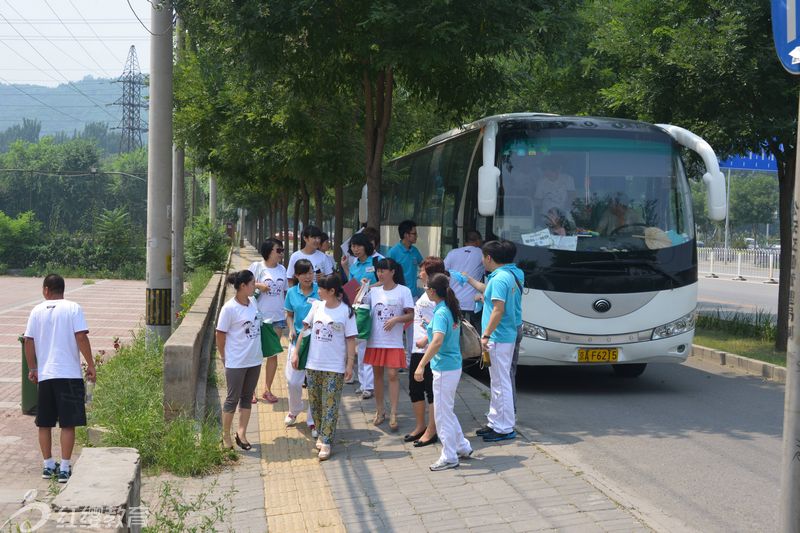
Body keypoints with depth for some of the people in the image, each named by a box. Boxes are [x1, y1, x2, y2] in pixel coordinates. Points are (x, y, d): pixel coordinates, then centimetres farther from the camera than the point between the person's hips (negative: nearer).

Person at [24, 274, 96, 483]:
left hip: (44, 375, 3)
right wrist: (91, 365, -5)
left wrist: (32, 369, 15)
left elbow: (28, 342, 4)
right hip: (70, 374, -3)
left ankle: (48, 465, 21)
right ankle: (64, 469, -1)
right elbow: (81, 337, -12)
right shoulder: (73, 308, -3)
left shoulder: (37, 311, 5)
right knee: (68, 424, 0)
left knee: (44, 423, 14)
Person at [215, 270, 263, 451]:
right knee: (233, 399, 5)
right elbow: (220, 335, -11)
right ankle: (225, 436, 20)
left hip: (254, 360, 6)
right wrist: (224, 357, -4)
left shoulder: (252, 302, 1)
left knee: (247, 397, 13)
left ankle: (241, 433, 23)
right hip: (236, 363, -6)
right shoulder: (229, 308, -19)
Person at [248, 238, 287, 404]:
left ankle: (267, 390, 22)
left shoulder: (282, 269, 6)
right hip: (259, 317, -5)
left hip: (277, 317, 5)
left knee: (273, 354, 10)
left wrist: (287, 310, 11)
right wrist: (258, 285, -19)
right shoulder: (257, 267, -9)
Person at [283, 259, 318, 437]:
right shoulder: (292, 293, 2)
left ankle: (313, 421, 18)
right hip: (298, 340, 2)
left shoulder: (320, 291, -7)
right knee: (293, 381, 6)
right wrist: (291, 329, -2)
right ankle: (294, 411, 35)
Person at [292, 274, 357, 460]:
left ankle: (326, 442, -3)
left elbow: (350, 339, -6)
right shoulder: (317, 307, 4)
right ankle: (322, 433, 29)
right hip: (313, 364, 5)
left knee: (330, 404, -5)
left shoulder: (346, 311, -8)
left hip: (335, 367, -5)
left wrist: (350, 364, -8)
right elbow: (305, 329, 11)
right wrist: (296, 353, 6)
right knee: (315, 401, 12)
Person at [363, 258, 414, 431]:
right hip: (375, 340, 4)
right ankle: (380, 410, 24)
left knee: (393, 375, -6)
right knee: (377, 373, 11)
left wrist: (396, 319, -20)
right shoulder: (373, 291, 6)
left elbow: (411, 315, -4)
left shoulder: (404, 291, -4)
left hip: (394, 341, -4)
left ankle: (393, 414, -1)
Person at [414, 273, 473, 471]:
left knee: (442, 412, 1)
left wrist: (421, 365, -36)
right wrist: (425, 340, 34)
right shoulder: (452, 310, 7)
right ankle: (462, 447, 28)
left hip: (444, 369, -9)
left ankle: (449, 457, 8)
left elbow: (438, 341, -34)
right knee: (446, 410, 21)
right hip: (454, 366, 9)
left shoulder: (441, 313, -20)